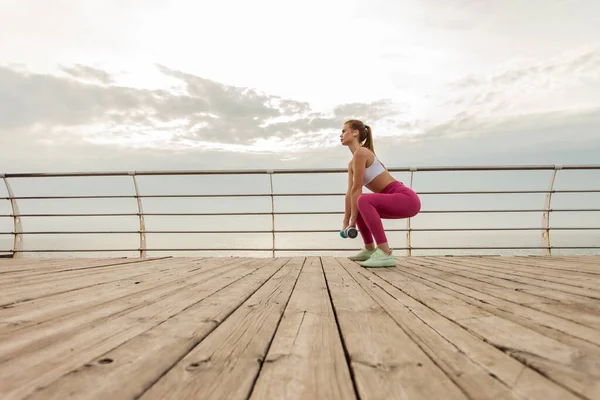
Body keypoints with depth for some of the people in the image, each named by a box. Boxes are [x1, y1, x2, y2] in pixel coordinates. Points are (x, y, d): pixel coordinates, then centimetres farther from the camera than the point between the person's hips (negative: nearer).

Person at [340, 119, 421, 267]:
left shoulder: (360, 152, -14)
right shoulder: (351, 164, 14)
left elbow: (357, 190, -16)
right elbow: (350, 192, 12)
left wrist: (353, 221, -13)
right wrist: (346, 221, 10)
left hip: (406, 198, -10)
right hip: (396, 199, 10)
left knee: (363, 200, -32)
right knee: (358, 207, 22)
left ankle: (385, 253, -29)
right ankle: (370, 249, 29)